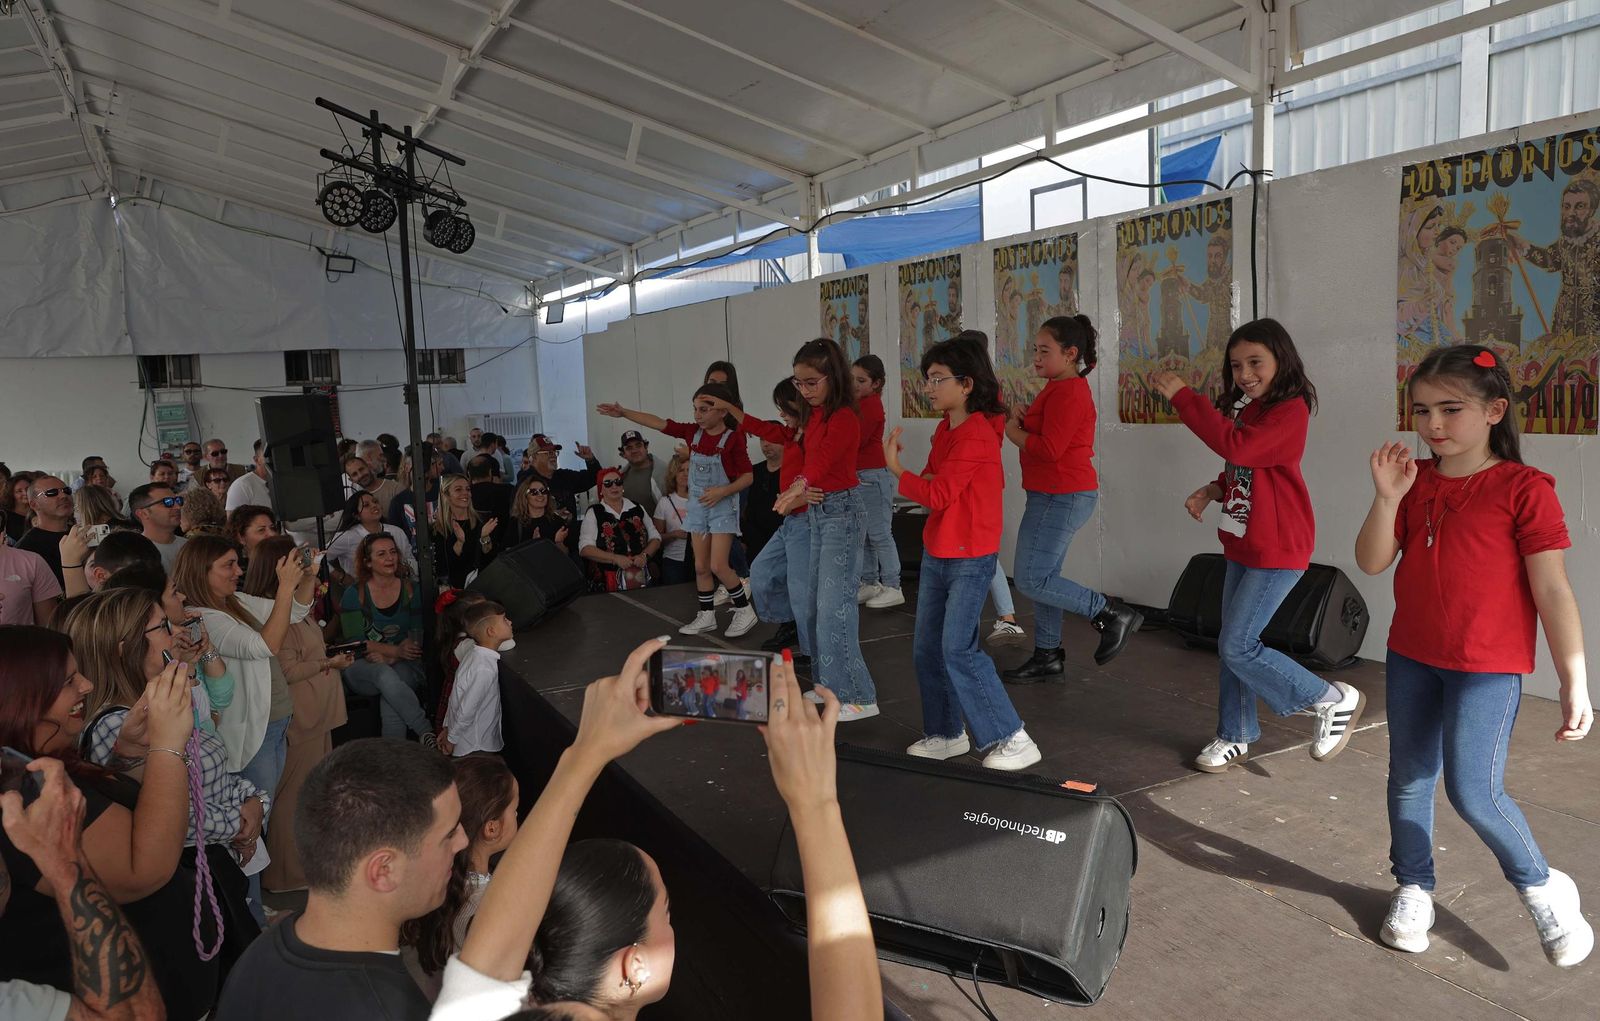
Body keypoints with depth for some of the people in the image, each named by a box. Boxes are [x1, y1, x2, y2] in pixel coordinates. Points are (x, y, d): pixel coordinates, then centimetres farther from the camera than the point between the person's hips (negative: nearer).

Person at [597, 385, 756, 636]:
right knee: (700, 566, 9)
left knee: (718, 566, -10)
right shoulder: (693, 431, 1)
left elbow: (748, 476, -12)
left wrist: (722, 491, -25)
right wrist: (624, 413, -4)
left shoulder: (733, 438, -15)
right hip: (698, 506, 6)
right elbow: (658, 423, 1)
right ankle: (706, 616, 20)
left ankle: (745, 611, 7)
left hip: (722, 506, -6)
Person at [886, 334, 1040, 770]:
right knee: (927, 648, 11)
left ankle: (1012, 738, 2)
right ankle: (945, 734, 24)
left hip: (970, 558, -9)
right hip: (936, 553, 9)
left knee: (958, 648, -9)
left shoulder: (977, 434, -19)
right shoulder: (945, 428, 9)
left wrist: (896, 469, -12)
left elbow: (938, 494, -21)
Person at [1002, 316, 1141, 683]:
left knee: (1031, 580, -10)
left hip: (1061, 497, -11)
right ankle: (1047, 657, 21)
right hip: (1056, 496, 11)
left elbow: (1049, 449, -23)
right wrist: (1022, 420, -2)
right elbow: (1042, 436, 18)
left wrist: (1012, 432, -8)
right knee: (1042, 577, 13)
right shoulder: (1060, 388, 18)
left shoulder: (1067, 392, -16)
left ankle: (1111, 615, -1)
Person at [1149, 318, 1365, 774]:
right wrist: (1214, 491, -1)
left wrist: (1182, 395, -30)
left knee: (1237, 647, -8)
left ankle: (1335, 700, 10)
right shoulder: (1246, 408, 11)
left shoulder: (1290, 410, -17)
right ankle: (1235, 737, 27)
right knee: (1234, 645, 13)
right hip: (1242, 544, 9)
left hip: (1277, 550, -9)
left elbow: (1236, 447, -33)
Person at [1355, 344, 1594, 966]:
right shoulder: (1415, 482, 3)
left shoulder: (1523, 489, -11)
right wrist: (1387, 497, -16)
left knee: (1473, 791, -8)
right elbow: (1372, 563, -3)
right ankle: (1413, 888, 34)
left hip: (1489, 668, -5)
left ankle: (1542, 888, 21)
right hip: (1411, 658, 5)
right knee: (1410, 778, 14)